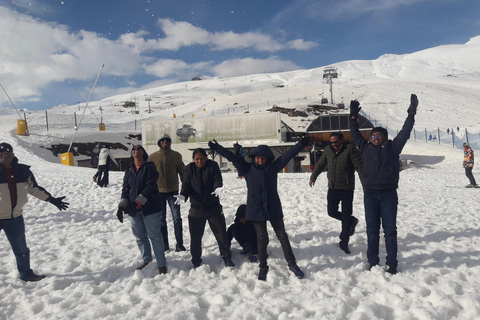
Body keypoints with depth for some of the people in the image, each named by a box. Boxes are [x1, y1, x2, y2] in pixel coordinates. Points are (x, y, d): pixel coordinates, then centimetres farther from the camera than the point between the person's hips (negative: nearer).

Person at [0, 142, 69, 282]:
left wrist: (52, 200, 5)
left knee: (21, 249, 17)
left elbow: (34, 188, 8)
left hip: (15, 218, 3)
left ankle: (26, 274, 34)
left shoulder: (22, 170, -2)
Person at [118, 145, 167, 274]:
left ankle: (161, 264, 6)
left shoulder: (149, 167, -3)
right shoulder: (129, 171, 14)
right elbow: (125, 189, 9)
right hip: (133, 210, 5)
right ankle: (146, 260, 28)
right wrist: (122, 206, -6)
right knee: (140, 236, 12)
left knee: (154, 235, -2)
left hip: (149, 207, -5)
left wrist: (137, 203, -20)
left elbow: (150, 186, -13)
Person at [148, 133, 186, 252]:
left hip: (173, 191, -1)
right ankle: (164, 244, 21)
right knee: (161, 219, 9)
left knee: (177, 218, -1)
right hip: (158, 192, 1)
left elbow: (182, 172, 8)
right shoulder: (153, 157, 1)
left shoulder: (176, 156, 2)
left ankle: (179, 244, 7)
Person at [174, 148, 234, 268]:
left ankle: (227, 257, 24)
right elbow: (186, 184, -8)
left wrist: (218, 188, -40)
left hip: (213, 206, -1)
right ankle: (196, 261, 25)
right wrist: (183, 195, -28)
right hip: (196, 208, 1)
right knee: (195, 236, 6)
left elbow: (217, 179, -17)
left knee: (221, 233, 6)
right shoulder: (189, 168, 1)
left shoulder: (213, 166, -3)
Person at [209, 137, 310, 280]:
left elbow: (287, 155, 3)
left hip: (273, 209, 2)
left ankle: (292, 264, 20)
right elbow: (233, 157, -3)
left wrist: (300, 145, 1)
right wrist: (217, 148, -5)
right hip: (256, 209, -1)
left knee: (282, 236, 8)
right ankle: (263, 267, 19)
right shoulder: (248, 169, 1)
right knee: (262, 238, 5)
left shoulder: (273, 167, 3)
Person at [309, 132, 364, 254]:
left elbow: (359, 166, -15)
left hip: (347, 189, -5)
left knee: (346, 217, 1)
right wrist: (313, 177, 30)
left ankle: (344, 243, 14)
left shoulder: (350, 149, -10)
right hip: (332, 188, 5)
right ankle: (352, 221, 32)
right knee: (332, 212, 7)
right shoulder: (328, 150, 7)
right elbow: (320, 165, 21)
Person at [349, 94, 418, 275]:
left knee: (390, 230, 4)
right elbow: (355, 134, 21)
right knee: (372, 231, 7)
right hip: (370, 194, 2)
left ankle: (392, 264, 14)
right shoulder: (366, 148, 12)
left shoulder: (392, 147, 8)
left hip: (389, 194, -2)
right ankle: (373, 263, 16)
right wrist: (353, 117, 22)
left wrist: (411, 113, 3)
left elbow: (405, 132, 6)